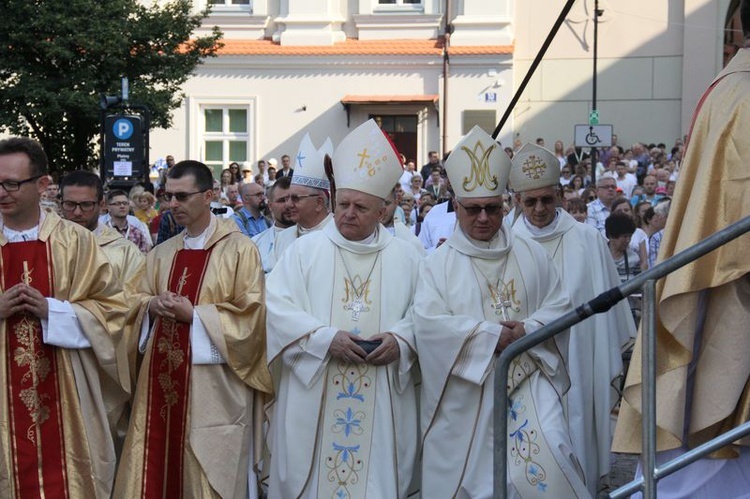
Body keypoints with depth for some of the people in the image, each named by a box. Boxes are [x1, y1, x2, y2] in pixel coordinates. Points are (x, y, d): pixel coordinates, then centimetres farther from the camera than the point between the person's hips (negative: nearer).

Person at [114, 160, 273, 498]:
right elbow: (139, 300, 19)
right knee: (158, 465, 7)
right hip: (162, 375, 6)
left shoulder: (239, 249, -5)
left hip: (212, 384, -5)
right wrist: (153, 306, -5)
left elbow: (250, 314, -9)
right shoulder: (161, 254, 14)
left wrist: (192, 313, -16)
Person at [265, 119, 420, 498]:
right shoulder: (305, 250, 3)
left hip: (382, 404, 1)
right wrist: (325, 337, -16)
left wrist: (401, 339, -15)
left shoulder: (405, 258, 8)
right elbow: (277, 307, -5)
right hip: (312, 400, -1)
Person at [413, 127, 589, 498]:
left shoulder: (530, 255, 8)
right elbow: (428, 323, -12)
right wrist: (490, 334, -16)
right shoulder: (438, 264, 0)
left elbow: (560, 305, 7)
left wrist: (527, 329, -13)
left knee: (547, 458, -11)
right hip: (467, 392, -1)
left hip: (529, 380, 2)